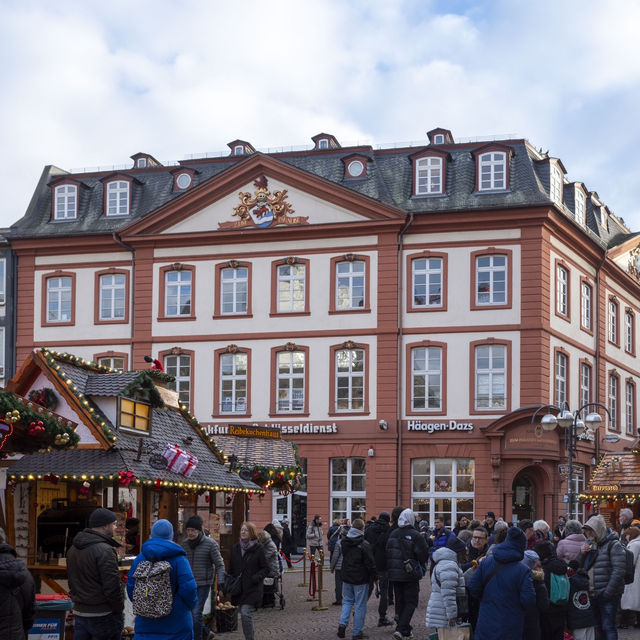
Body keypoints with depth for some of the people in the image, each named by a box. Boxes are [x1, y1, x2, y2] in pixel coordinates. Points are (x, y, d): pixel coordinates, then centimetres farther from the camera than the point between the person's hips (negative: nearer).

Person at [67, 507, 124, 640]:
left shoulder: (73, 549, 11)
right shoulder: (105, 550, -17)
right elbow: (112, 586, -19)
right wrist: (119, 608, -6)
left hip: (79, 613, 8)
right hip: (103, 615, -8)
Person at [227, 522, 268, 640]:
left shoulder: (258, 549, -6)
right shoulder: (235, 548, 10)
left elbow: (265, 568, -4)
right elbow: (231, 568, 17)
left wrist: (256, 578, -17)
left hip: (252, 589, -6)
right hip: (239, 587, 6)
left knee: (245, 613, -17)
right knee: (243, 614, 12)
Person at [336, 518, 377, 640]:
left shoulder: (344, 542, 2)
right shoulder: (364, 545, -17)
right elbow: (370, 564, -13)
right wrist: (374, 577, -4)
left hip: (346, 577, 5)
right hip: (360, 579, -5)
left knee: (347, 601, 20)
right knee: (360, 605, 3)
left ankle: (342, 623, 1)